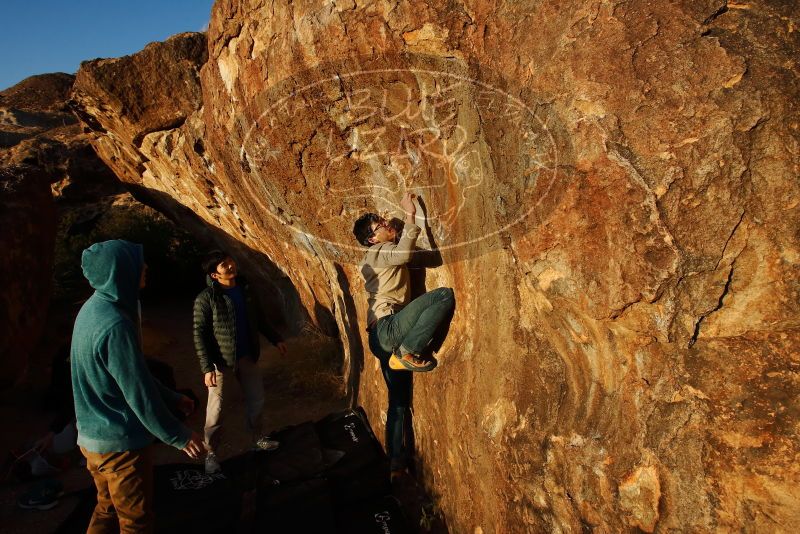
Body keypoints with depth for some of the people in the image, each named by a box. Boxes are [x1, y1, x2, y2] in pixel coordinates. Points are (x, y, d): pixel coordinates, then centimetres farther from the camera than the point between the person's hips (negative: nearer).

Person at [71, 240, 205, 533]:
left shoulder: (94, 308, 2)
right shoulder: (114, 325, -29)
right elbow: (138, 393, -24)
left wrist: (172, 397, 17)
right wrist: (178, 436, -13)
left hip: (94, 436, 9)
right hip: (120, 442, -9)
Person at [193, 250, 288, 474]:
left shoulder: (245, 290, 1)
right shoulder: (206, 298, -17)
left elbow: (259, 320, 14)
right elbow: (199, 335, -16)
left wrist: (276, 339, 15)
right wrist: (206, 367, -21)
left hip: (247, 356, 6)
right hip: (221, 361, -5)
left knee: (256, 399, 17)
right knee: (217, 409, 2)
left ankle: (257, 438, 38)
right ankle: (210, 453, 21)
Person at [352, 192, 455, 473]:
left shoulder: (377, 257, 26)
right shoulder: (380, 252, -3)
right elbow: (404, 252, -26)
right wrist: (410, 215, -23)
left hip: (383, 338, 10)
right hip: (388, 327, -10)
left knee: (399, 400, 16)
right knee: (444, 295, -26)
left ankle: (396, 461, 24)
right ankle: (409, 352, -23)